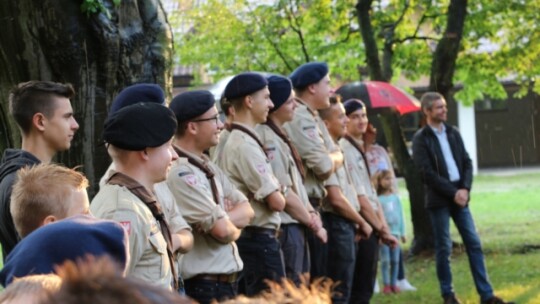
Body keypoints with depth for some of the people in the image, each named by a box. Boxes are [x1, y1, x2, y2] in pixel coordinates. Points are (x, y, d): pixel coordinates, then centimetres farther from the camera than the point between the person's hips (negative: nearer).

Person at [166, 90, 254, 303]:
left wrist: (224, 218, -12)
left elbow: (246, 210, 9)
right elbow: (222, 230, -22)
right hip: (203, 285, -10)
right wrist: (234, 228, 1)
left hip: (226, 280, 10)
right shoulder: (179, 172, -20)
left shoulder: (207, 166, 12)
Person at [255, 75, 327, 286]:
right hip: (285, 229, -10)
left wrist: (311, 214, 4)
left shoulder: (279, 136, 15)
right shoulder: (268, 140, -15)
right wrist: (312, 221, -7)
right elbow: (284, 194, -18)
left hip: (295, 227, 10)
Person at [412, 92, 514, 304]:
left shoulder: (453, 133, 12)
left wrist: (465, 189, -7)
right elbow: (427, 173, -13)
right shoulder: (421, 139, -5)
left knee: (474, 243, 2)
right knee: (444, 248, 0)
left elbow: (467, 163, 10)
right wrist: (453, 193, -15)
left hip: (460, 196, 5)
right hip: (439, 200, -5)